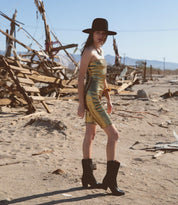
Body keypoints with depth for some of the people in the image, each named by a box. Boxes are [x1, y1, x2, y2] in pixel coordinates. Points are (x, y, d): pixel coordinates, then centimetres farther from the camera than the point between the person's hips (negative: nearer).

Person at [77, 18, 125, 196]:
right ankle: (110, 179, -1)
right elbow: (81, 78, -14)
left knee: (90, 135, 12)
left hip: (96, 97, 10)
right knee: (113, 134, -8)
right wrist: (81, 104, -16)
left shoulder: (100, 51, 16)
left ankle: (87, 177, 20)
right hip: (91, 98, -10)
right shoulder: (88, 51, -11)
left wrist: (108, 99, 19)